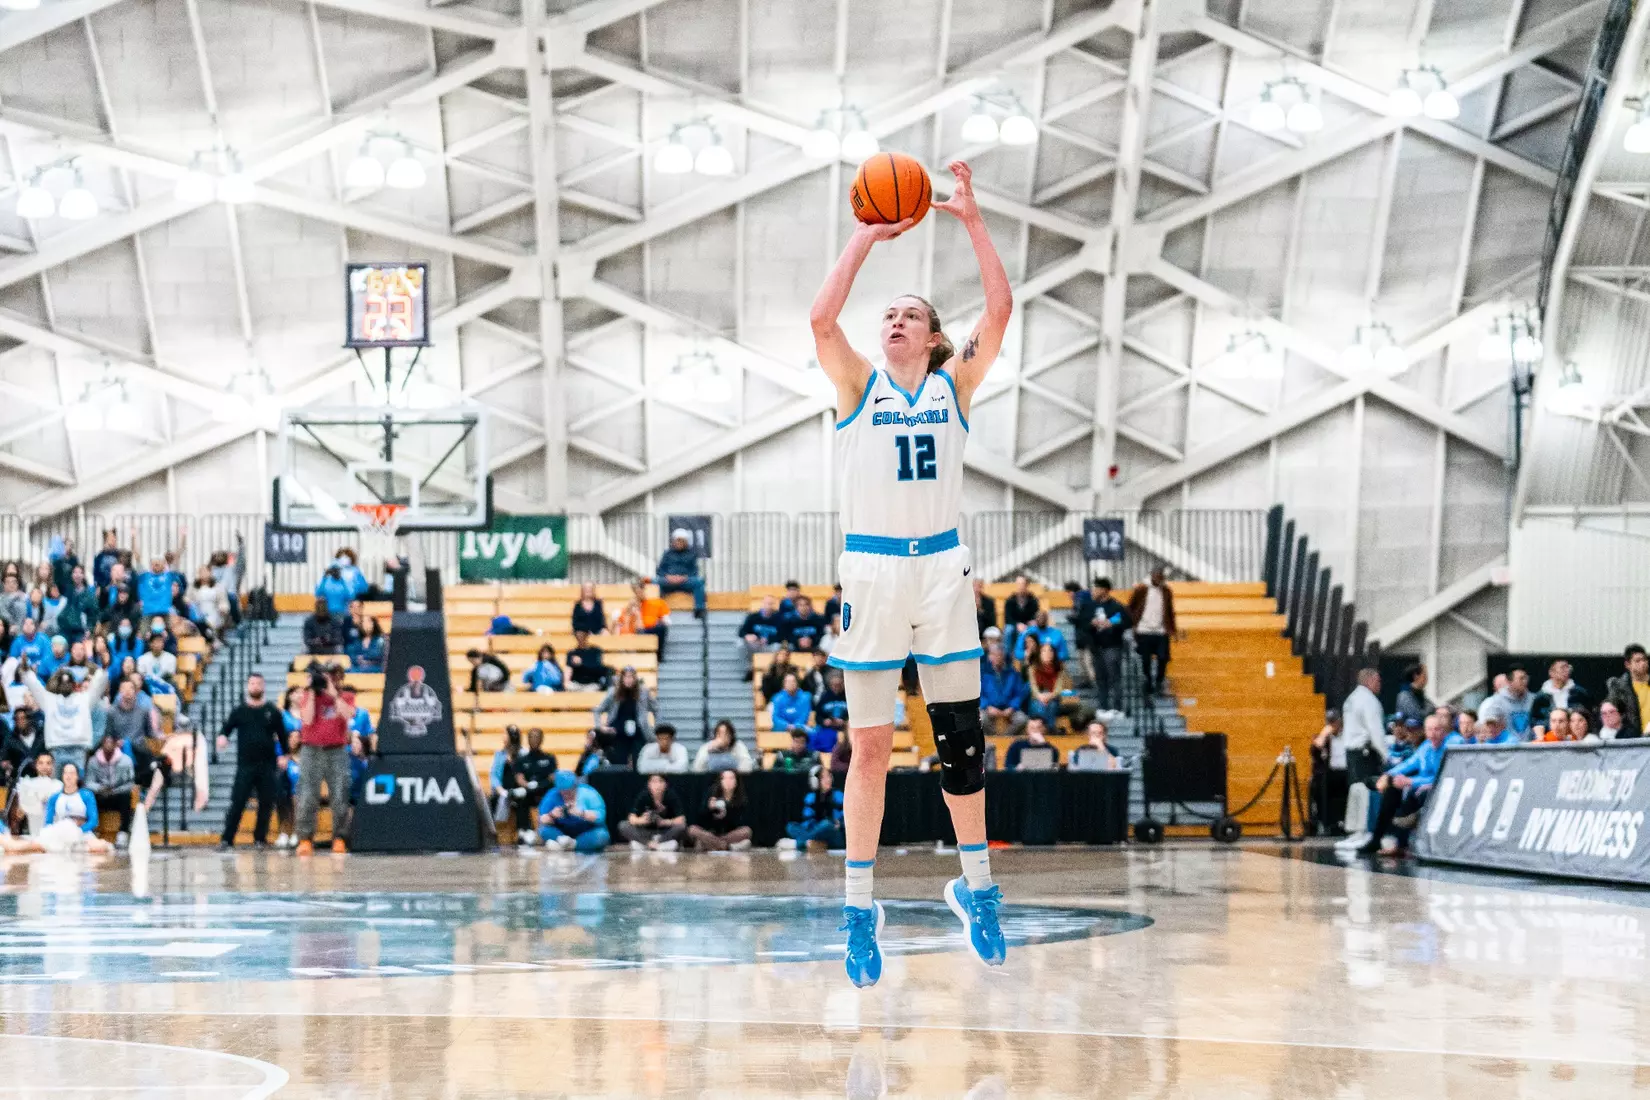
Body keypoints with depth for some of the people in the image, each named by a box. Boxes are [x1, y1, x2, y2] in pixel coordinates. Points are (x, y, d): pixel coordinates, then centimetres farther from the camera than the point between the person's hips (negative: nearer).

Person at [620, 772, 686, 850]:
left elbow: (681, 820, -19)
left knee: (681, 826, -32)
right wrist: (642, 820, -36)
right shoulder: (643, 796, -11)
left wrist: (663, 822, -34)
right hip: (647, 832, 1)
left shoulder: (671, 796, -14)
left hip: (666, 833, -1)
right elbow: (632, 819, -14)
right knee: (623, 826, -22)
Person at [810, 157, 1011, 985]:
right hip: (872, 569, -1)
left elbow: (1000, 311, -3)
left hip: (942, 568, 1)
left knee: (961, 736, 4)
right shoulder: (858, 386, 6)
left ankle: (975, 885, 18)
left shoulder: (953, 385, 9)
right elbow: (821, 319, -11)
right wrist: (865, 240, -10)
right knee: (870, 744, 1)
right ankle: (860, 904, 6)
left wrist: (972, 221, -7)